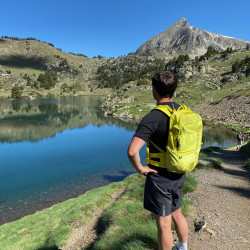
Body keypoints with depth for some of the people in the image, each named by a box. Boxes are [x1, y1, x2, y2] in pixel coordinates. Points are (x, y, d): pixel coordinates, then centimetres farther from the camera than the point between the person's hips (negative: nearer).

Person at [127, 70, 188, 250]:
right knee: (177, 214, 28)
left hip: (160, 178, -7)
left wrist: (140, 168, -15)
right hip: (179, 175, 7)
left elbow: (132, 151, -35)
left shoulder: (152, 118, -24)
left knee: (164, 224, 13)